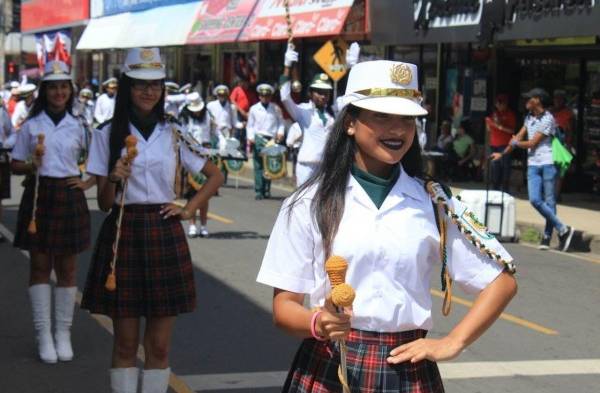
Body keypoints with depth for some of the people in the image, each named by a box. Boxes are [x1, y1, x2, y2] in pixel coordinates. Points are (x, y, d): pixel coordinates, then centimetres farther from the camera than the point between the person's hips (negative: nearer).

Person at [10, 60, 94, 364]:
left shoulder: (77, 126, 6)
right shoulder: (31, 125, 4)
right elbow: (15, 165, 5)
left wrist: (88, 182, 2)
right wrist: (30, 166, -15)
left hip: (69, 198, 1)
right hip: (39, 196, -1)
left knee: (67, 268, 4)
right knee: (39, 266, 1)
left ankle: (64, 334, 13)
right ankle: (44, 336, 6)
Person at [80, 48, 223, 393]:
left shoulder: (175, 135, 6)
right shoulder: (108, 135, 3)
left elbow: (216, 176, 16)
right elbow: (104, 203, 1)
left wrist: (190, 209, 5)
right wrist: (113, 180, -19)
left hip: (165, 235, 1)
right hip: (122, 235, -1)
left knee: (159, 345, 3)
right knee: (125, 343, 3)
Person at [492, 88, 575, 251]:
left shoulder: (548, 119, -10)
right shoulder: (529, 117, 15)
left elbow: (532, 143, -10)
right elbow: (519, 136, 24)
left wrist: (515, 143, 7)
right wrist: (502, 153, 25)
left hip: (548, 164, -6)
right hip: (533, 165, 6)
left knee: (549, 201, -1)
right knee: (535, 200, -7)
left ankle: (547, 236, 5)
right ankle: (563, 229, 1)